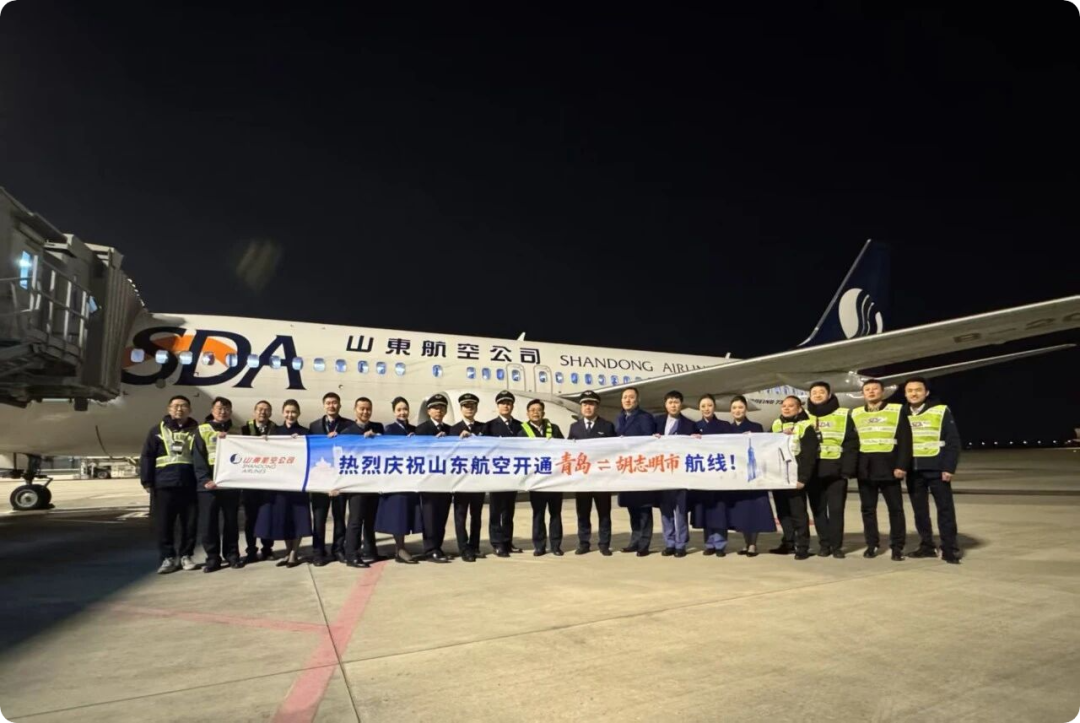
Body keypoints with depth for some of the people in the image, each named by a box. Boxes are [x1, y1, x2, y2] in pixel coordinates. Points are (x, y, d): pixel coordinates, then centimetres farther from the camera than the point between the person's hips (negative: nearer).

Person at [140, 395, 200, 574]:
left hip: (189, 485, 0)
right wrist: (147, 481, -2)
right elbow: (147, 457, 4)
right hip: (164, 485, 0)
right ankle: (168, 558, 13)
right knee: (163, 524, 2)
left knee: (190, 523, 4)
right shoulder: (158, 430, 7)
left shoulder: (196, 430, 9)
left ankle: (186, 556, 17)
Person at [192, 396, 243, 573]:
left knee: (231, 521, 7)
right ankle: (212, 558, 9)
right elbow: (198, 458, -2)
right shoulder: (203, 430, 6)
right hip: (208, 484, -1)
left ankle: (232, 555, 16)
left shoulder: (237, 431, 12)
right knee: (208, 522, -1)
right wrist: (205, 479, -13)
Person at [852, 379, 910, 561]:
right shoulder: (855, 414, 11)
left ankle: (897, 546, 12)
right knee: (868, 509, 7)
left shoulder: (897, 410, 2)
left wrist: (902, 465, -12)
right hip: (865, 469, 3)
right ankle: (872, 544, 17)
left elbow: (904, 441, -4)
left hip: (889, 467, -3)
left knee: (895, 508, 3)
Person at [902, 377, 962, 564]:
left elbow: (953, 441, -6)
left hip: (936, 468, -4)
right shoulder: (902, 414, 8)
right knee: (919, 510, 9)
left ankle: (949, 549, 5)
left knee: (945, 508, -1)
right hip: (913, 470, 4)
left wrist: (949, 467, -13)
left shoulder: (941, 411, -3)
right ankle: (926, 546, 19)